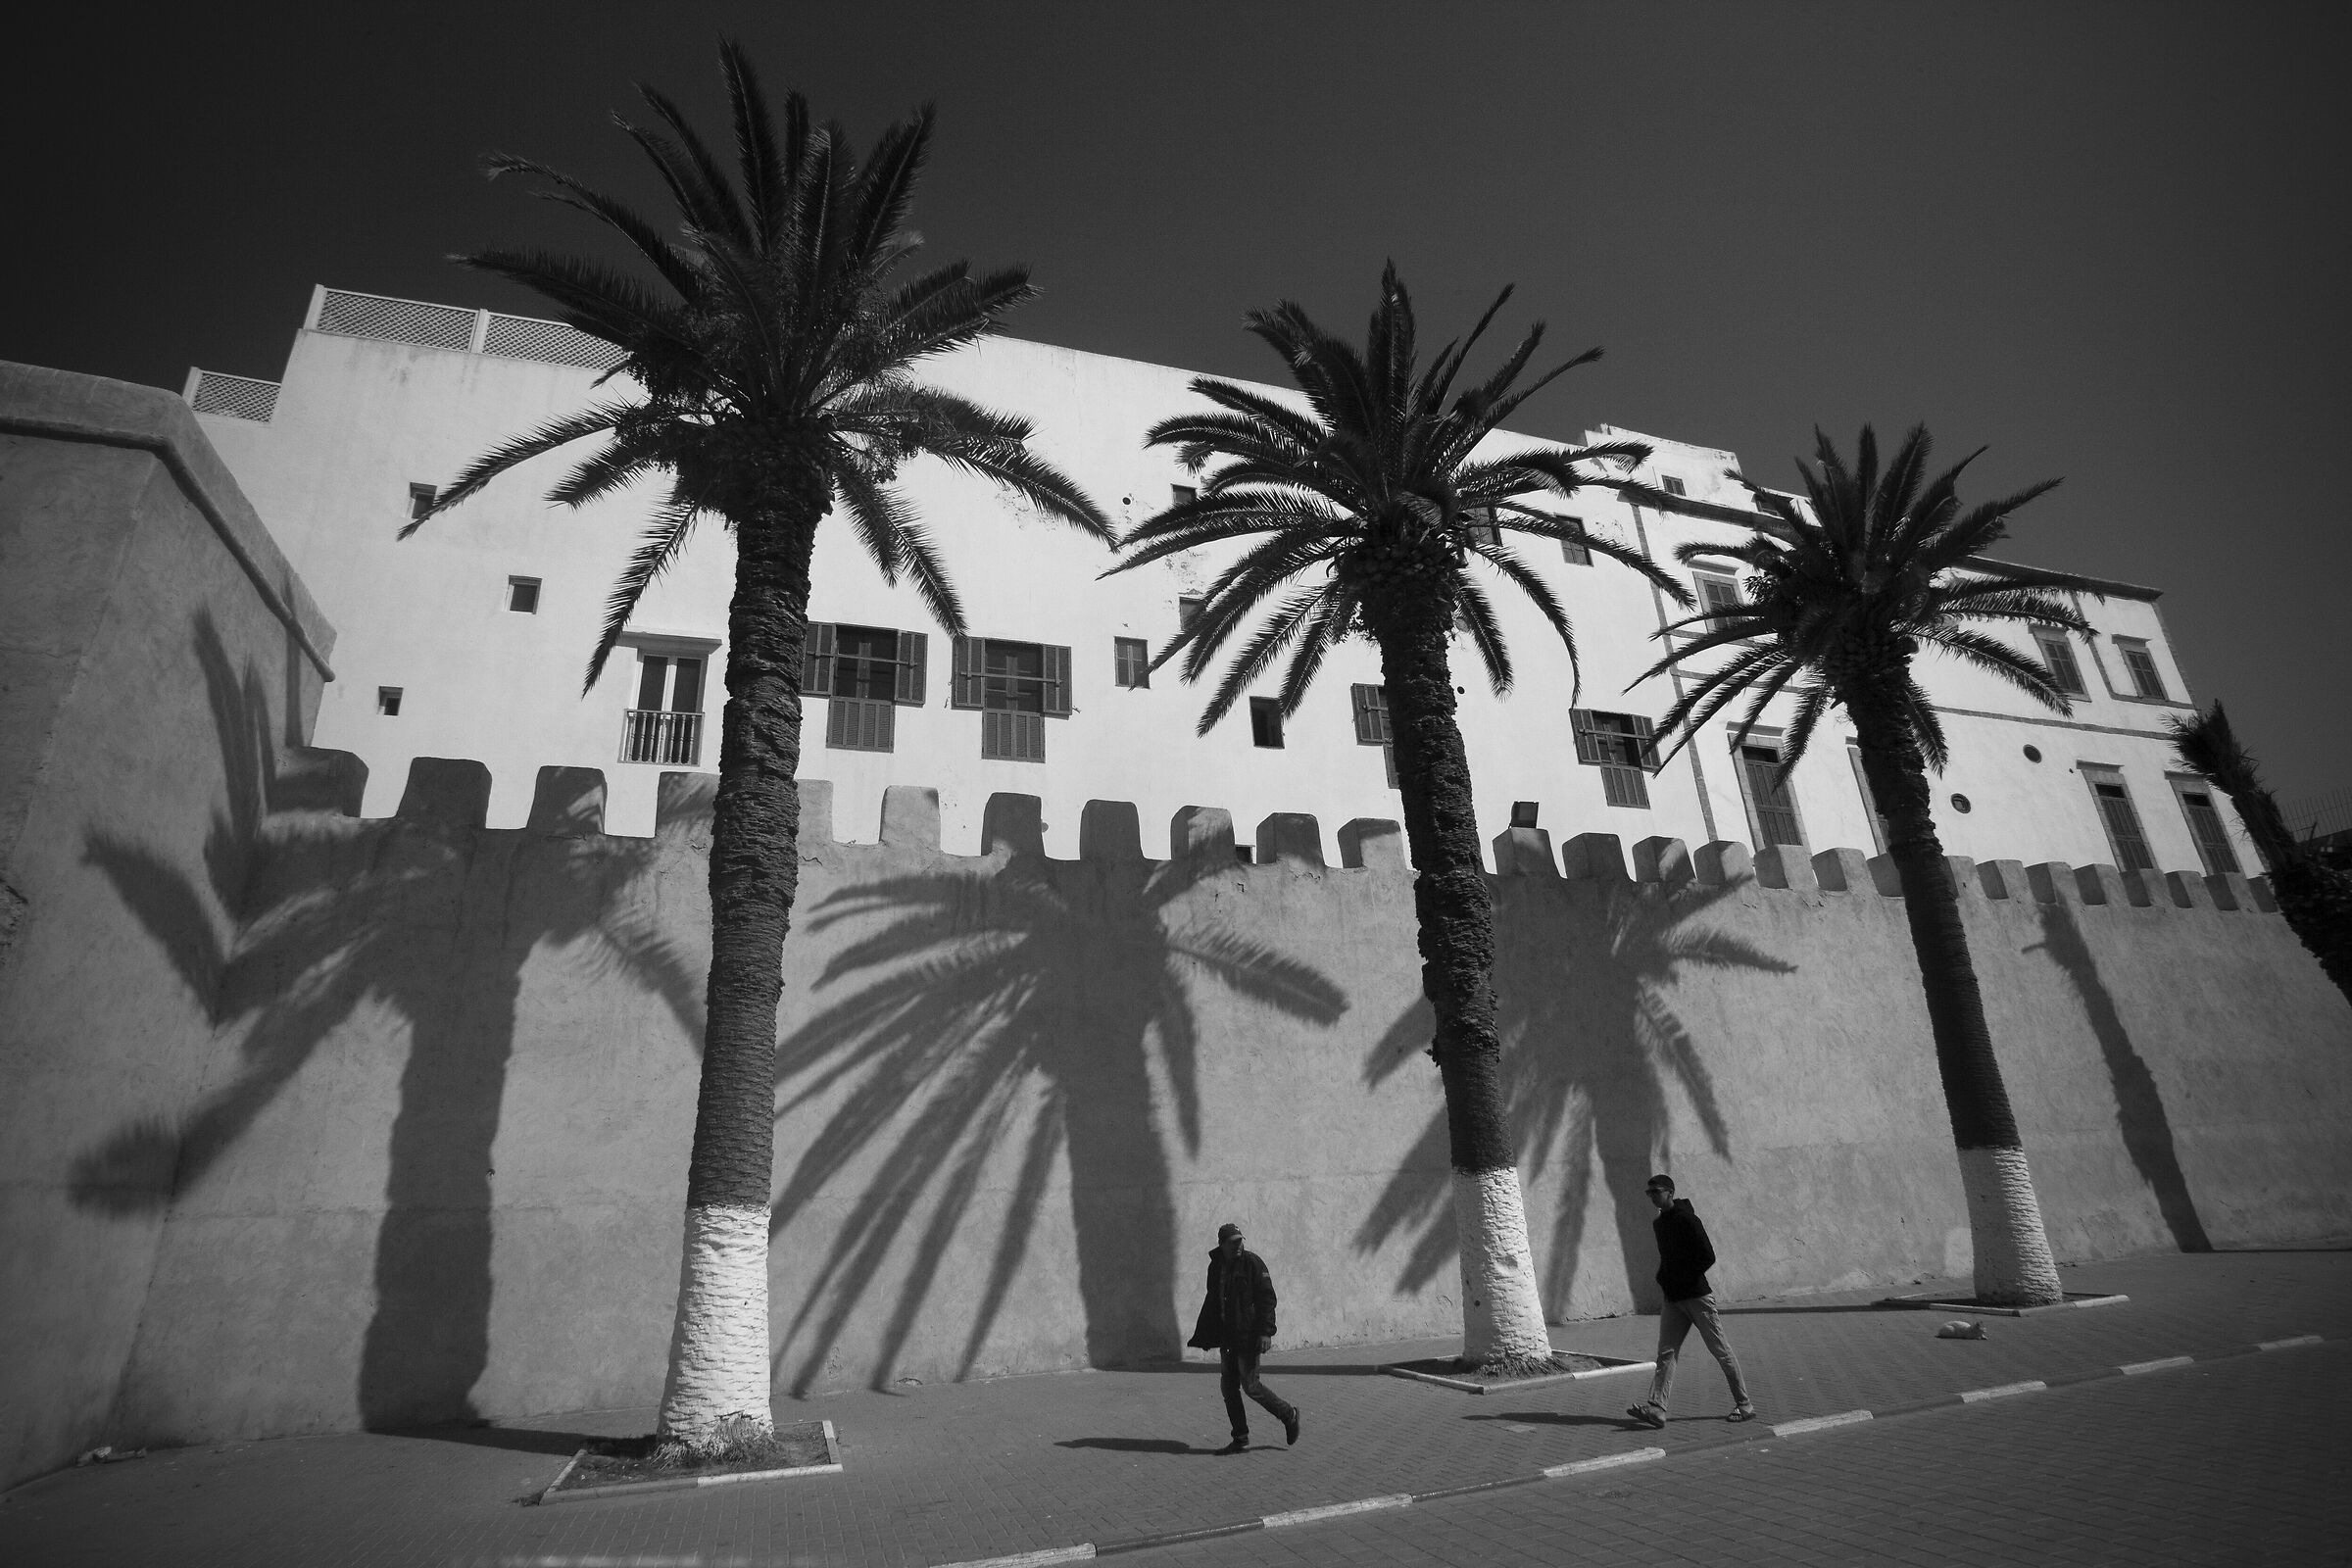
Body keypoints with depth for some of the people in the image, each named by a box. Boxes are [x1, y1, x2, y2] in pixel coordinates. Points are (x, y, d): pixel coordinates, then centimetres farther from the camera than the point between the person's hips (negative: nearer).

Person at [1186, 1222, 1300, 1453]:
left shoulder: (1252, 1262, -10)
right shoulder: (1215, 1266, 8)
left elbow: (1267, 1298, -13)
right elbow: (1211, 1302, 18)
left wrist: (1266, 1332, -19)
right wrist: (1202, 1337, 17)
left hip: (1248, 1336, -7)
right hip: (1227, 1338, 7)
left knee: (1250, 1386, -4)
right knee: (1228, 1387, 7)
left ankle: (1289, 1414, 16)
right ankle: (1240, 1438, 20)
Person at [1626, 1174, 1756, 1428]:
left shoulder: (1687, 1219, -12)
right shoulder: (1659, 1224, 13)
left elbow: (1708, 1257, -17)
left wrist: (1683, 1281, -15)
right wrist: (1662, 1278, 7)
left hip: (1697, 1295, -7)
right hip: (1673, 1299, 7)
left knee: (1721, 1351, 4)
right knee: (1666, 1353, -1)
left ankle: (1745, 1405, 18)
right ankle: (1656, 1408, -6)